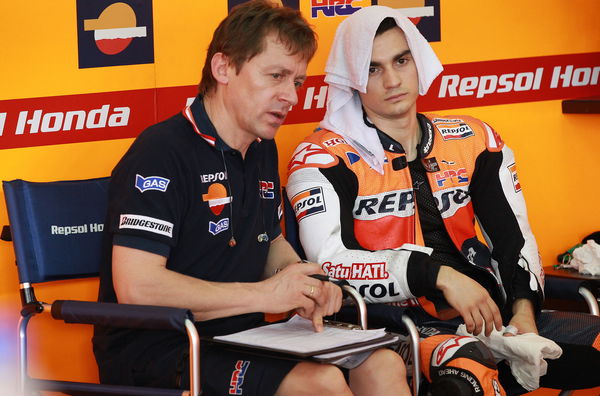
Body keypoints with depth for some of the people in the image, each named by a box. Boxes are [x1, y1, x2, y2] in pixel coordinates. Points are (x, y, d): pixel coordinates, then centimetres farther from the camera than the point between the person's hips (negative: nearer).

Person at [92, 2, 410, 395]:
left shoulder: (263, 151, 14)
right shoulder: (162, 152, -16)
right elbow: (136, 286, -25)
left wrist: (308, 286, 4)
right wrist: (264, 294, -19)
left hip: (239, 339, 9)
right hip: (154, 350, -9)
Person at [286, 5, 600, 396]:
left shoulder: (473, 140, 16)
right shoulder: (324, 158, 1)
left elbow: (514, 238, 15)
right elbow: (329, 262, -12)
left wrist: (524, 309, -6)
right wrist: (439, 275, -21)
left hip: (488, 316, 7)